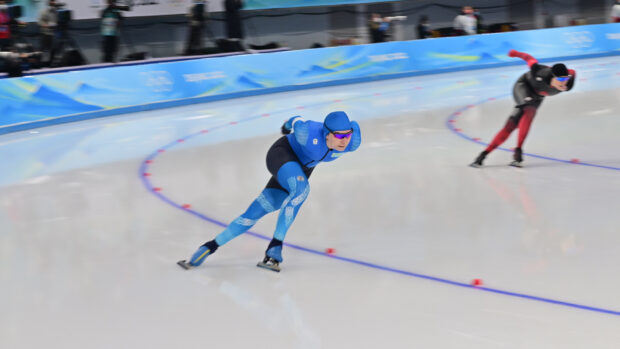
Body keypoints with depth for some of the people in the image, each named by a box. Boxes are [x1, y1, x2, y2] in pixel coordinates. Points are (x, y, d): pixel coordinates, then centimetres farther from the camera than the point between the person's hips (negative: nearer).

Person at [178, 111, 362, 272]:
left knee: (256, 212, 1)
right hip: (282, 153, -5)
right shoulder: (309, 134, -38)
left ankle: (211, 247, 7)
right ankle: (275, 247, -28)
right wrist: (289, 125, 8)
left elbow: (354, 126, -4)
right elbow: (297, 122, -16)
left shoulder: (353, 142, -27)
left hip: (303, 167, 5)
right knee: (301, 189, -36)